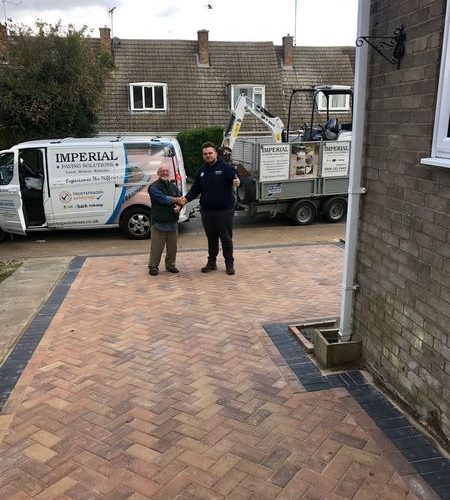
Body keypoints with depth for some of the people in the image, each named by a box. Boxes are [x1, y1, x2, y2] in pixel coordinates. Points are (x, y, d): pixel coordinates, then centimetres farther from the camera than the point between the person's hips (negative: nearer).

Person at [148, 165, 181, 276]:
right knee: (156, 247, -3)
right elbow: (162, 199, -17)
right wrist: (176, 199, -11)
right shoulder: (154, 187, -3)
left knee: (172, 246, 11)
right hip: (159, 222, -5)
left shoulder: (173, 187, 15)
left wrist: (178, 207, -12)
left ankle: (170, 265, 25)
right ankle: (153, 267, 8)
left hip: (173, 222, 5)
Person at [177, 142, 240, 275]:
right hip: (206, 211, 5)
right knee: (211, 239, 16)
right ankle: (211, 262, 27)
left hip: (224, 210, -5)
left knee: (226, 239, 4)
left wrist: (237, 181, -41)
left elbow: (235, 177, -17)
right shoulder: (201, 171, 10)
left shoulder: (225, 167, -5)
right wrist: (186, 199, -5)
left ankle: (229, 264, 15)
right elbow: (195, 189, 10)